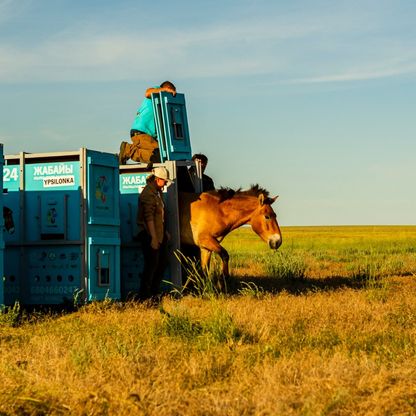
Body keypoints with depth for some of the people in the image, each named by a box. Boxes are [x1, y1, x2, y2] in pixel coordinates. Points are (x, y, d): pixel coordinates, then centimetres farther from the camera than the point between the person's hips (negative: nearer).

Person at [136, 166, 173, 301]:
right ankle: (144, 294, 0)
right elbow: (149, 217, -22)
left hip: (159, 234, 10)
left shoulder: (158, 191, 14)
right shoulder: (148, 194, -18)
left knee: (163, 262, 14)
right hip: (150, 235, -10)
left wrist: (164, 232, 19)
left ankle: (154, 291, 22)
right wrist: (153, 238, -23)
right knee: (152, 263, -7)